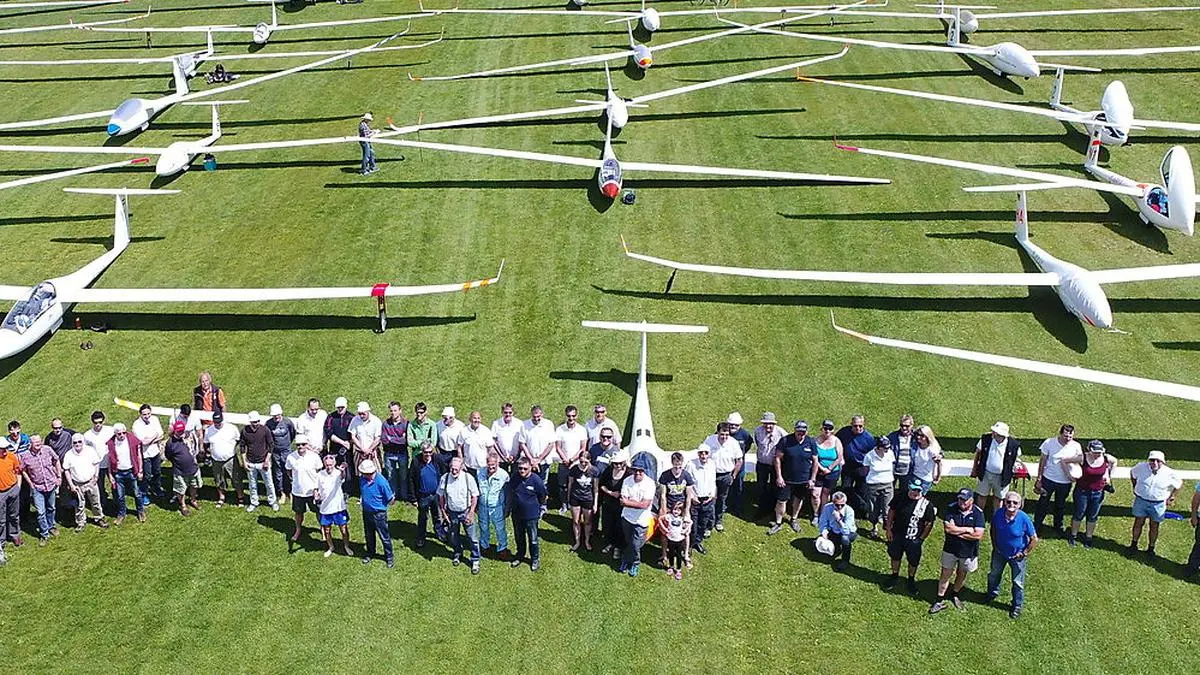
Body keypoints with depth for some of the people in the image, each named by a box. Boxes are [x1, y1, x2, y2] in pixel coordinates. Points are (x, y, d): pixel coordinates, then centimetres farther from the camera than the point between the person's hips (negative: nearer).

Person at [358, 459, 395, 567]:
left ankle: (389, 557, 23)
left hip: (379, 513, -6)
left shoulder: (381, 481, -28)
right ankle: (370, 553, 44)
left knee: (384, 537, 6)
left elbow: (391, 500, -17)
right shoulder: (362, 479, -10)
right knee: (369, 535, 23)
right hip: (366, 512, 6)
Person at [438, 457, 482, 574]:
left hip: (466, 512, -2)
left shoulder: (468, 478, -16)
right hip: (451, 513, 2)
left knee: (473, 538, 0)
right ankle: (457, 555, 44)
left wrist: (471, 513, -11)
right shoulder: (445, 478, -10)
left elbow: (474, 496, -8)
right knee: (454, 537, 19)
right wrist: (444, 513, 1)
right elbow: (441, 496, 2)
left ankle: (475, 561, 14)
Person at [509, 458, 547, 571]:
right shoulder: (515, 478, -7)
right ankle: (520, 556, 41)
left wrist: (541, 508, 5)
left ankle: (535, 559, 27)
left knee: (533, 539, 8)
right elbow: (510, 492, 12)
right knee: (519, 538, 21)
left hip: (531, 515, -4)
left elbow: (544, 496, -5)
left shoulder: (536, 480, -19)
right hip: (517, 514, 4)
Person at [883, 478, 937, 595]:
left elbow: (929, 524, -9)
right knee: (895, 556, 20)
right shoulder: (900, 497, -10)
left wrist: (921, 538, -9)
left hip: (914, 539, -2)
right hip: (896, 535, 2)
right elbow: (891, 511, 3)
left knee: (913, 561, 15)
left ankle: (911, 580, 40)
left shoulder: (927, 505, -17)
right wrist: (888, 529, 1)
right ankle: (894, 576, 44)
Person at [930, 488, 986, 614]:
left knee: (962, 575, 19)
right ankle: (940, 600, 19)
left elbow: (978, 535, -23)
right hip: (950, 549, 0)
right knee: (945, 574, 7)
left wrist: (957, 531, -21)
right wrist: (967, 530, -21)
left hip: (968, 551, 0)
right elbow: (948, 528, -23)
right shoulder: (951, 509, -13)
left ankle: (955, 595, 43)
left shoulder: (978, 513, -15)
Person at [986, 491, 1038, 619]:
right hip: (1000, 552, 4)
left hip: (1017, 555, -4)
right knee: (993, 574, 27)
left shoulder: (1024, 519, -30)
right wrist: (994, 545, 1)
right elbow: (993, 529, 2)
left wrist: (1024, 553, -13)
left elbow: (1034, 539, -17)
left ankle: (1017, 606, 37)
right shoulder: (999, 514, -20)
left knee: (1018, 583, 14)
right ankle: (993, 594, 56)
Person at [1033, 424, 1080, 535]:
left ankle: (1058, 526, 40)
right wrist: (1039, 479, -4)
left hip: (1065, 482, 2)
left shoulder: (1076, 447, -13)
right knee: (1043, 502, 11)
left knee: (1060, 505, 19)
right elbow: (1042, 461, -6)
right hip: (1048, 479, -1)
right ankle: (1037, 524, 28)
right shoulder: (1049, 443, -16)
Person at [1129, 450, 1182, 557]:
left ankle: (1151, 548, 25)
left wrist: (1171, 497, 4)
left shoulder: (1169, 473, -16)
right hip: (1141, 500, 1)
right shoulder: (1141, 467, -13)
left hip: (1158, 504, -1)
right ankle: (1134, 545, 25)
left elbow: (1179, 484, 2)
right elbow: (1132, 473, 9)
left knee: (1154, 526, 10)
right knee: (1138, 523, 10)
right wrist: (1135, 487, 10)